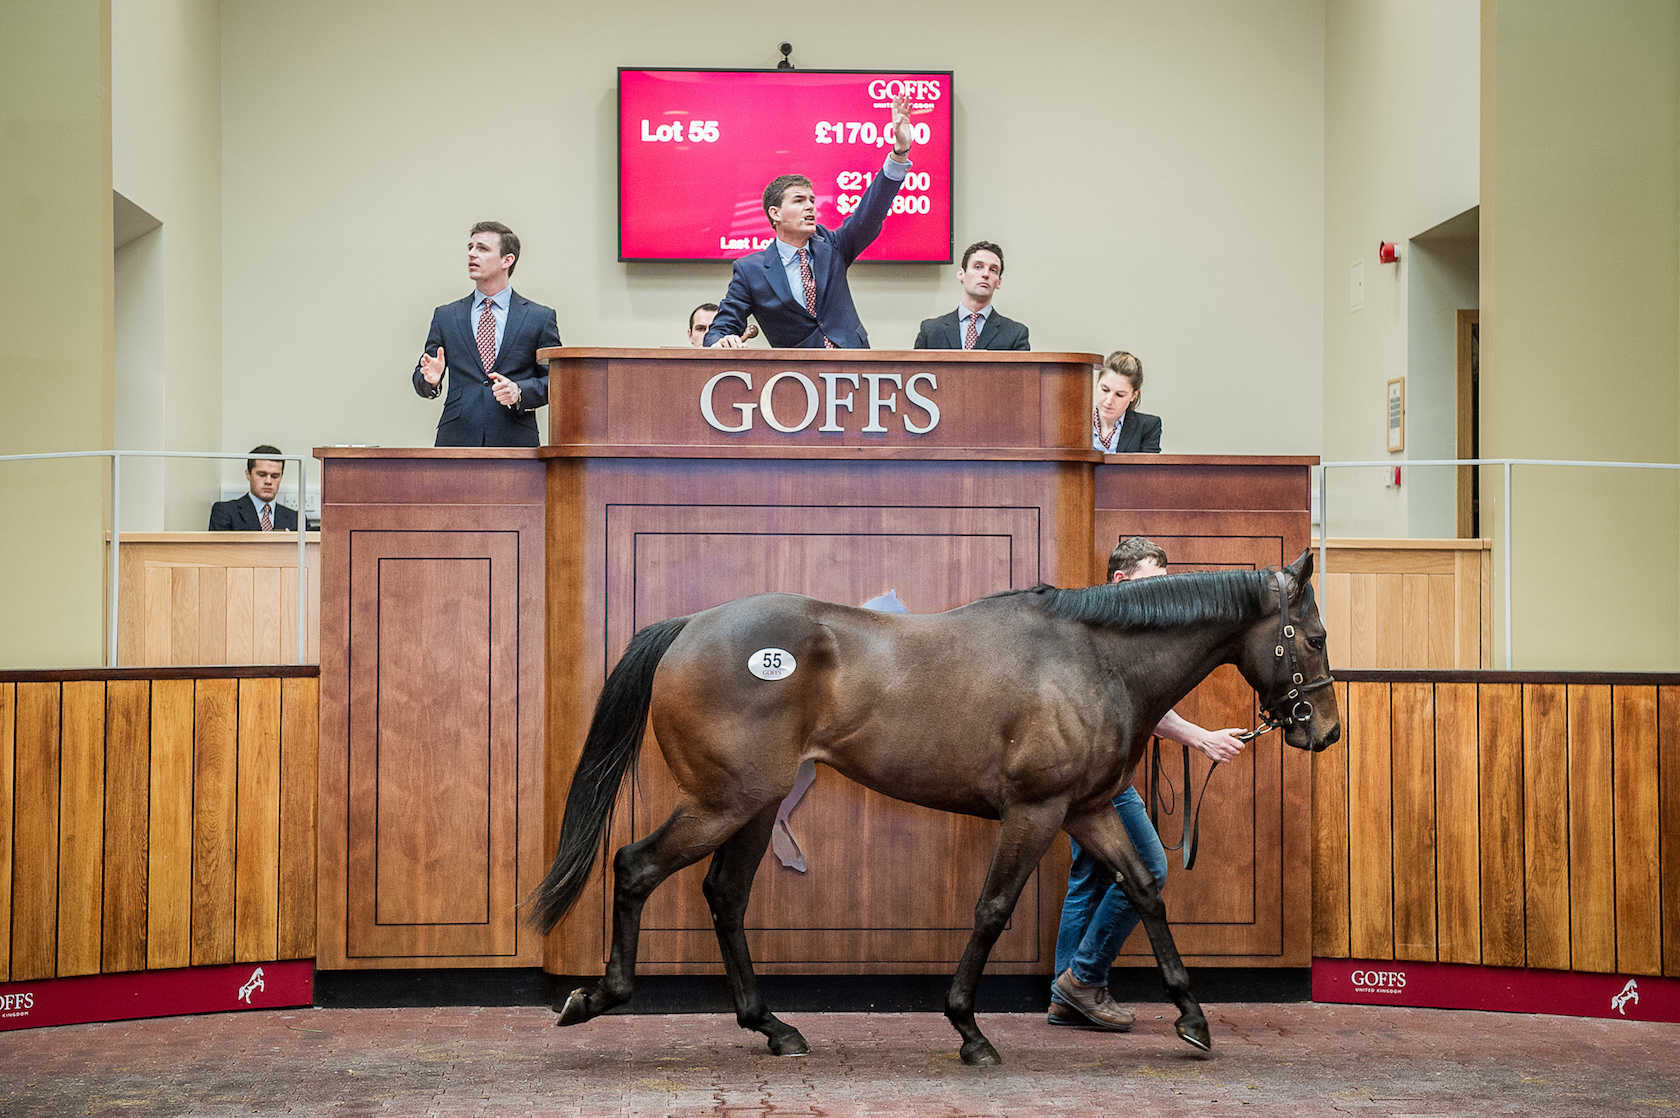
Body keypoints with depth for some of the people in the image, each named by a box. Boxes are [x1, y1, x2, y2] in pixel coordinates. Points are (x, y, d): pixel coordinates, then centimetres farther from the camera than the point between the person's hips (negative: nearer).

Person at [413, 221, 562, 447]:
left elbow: (555, 380, 6)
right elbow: (420, 378, 14)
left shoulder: (540, 318, 8)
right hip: (457, 439, 2)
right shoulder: (445, 316, 16)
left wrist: (519, 391, -12)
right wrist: (430, 379, -9)